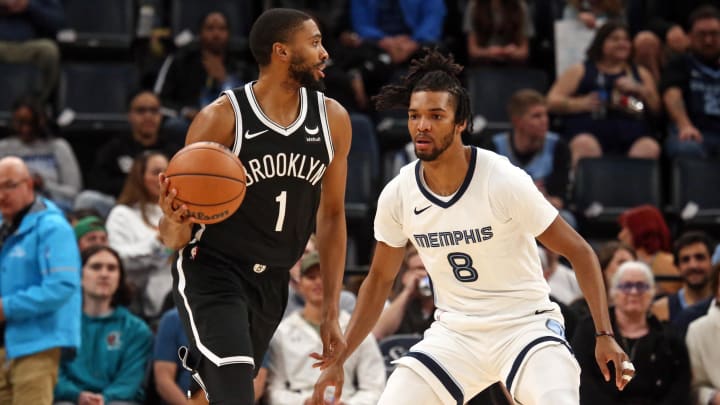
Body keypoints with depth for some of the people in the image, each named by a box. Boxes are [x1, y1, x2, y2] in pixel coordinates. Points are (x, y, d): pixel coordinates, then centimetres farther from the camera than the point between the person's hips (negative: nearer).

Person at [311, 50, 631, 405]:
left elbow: (578, 252, -10)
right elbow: (379, 279, 10)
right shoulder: (397, 195, -5)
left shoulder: (504, 181, -18)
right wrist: (338, 360, 6)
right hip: (454, 332, 4)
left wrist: (604, 335, -19)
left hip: (525, 324, -4)